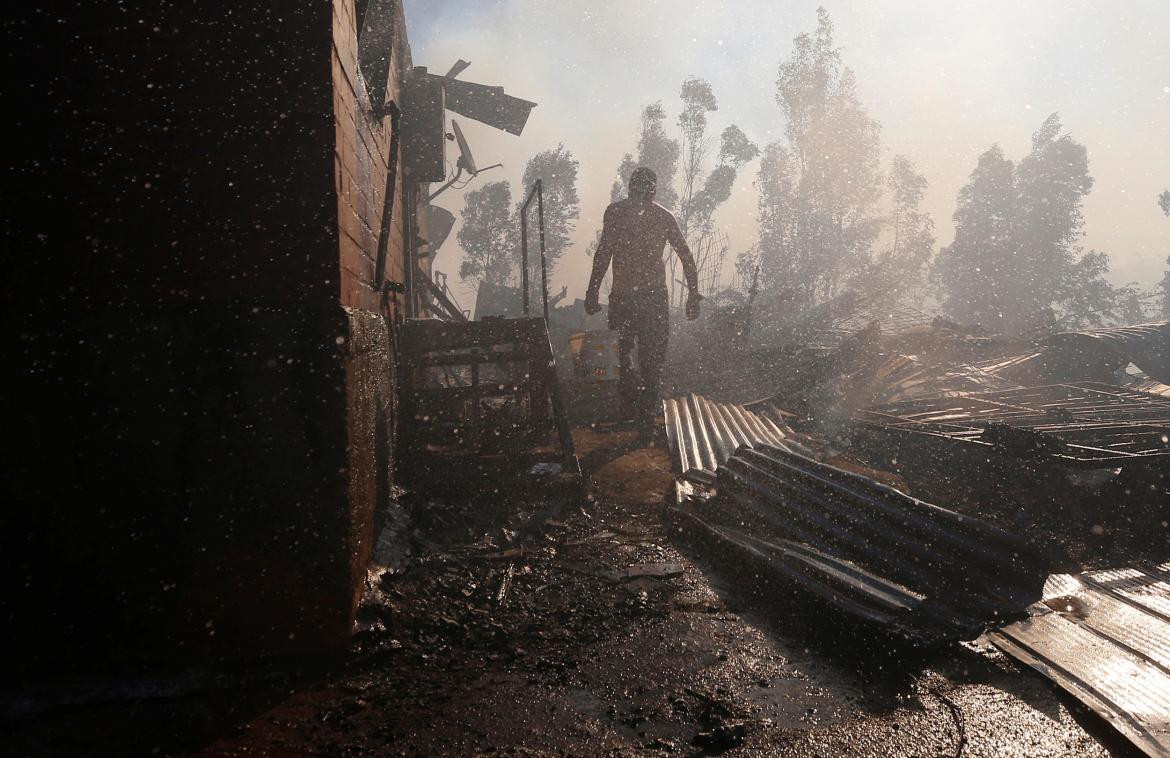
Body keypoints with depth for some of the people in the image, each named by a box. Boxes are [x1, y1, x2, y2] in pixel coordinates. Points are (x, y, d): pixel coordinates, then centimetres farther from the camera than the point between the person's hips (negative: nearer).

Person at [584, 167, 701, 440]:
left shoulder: (615, 211, 2)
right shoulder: (664, 216, 10)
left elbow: (604, 252, -9)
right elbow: (686, 257, 9)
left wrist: (592, 291, -7)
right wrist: (693, 295, 15)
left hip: (623, 294, -1)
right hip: (655, 295, 2)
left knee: (623, 349, 20)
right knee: (652, 359, 7)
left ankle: (631, 403, 7)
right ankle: (647, 424, 7)